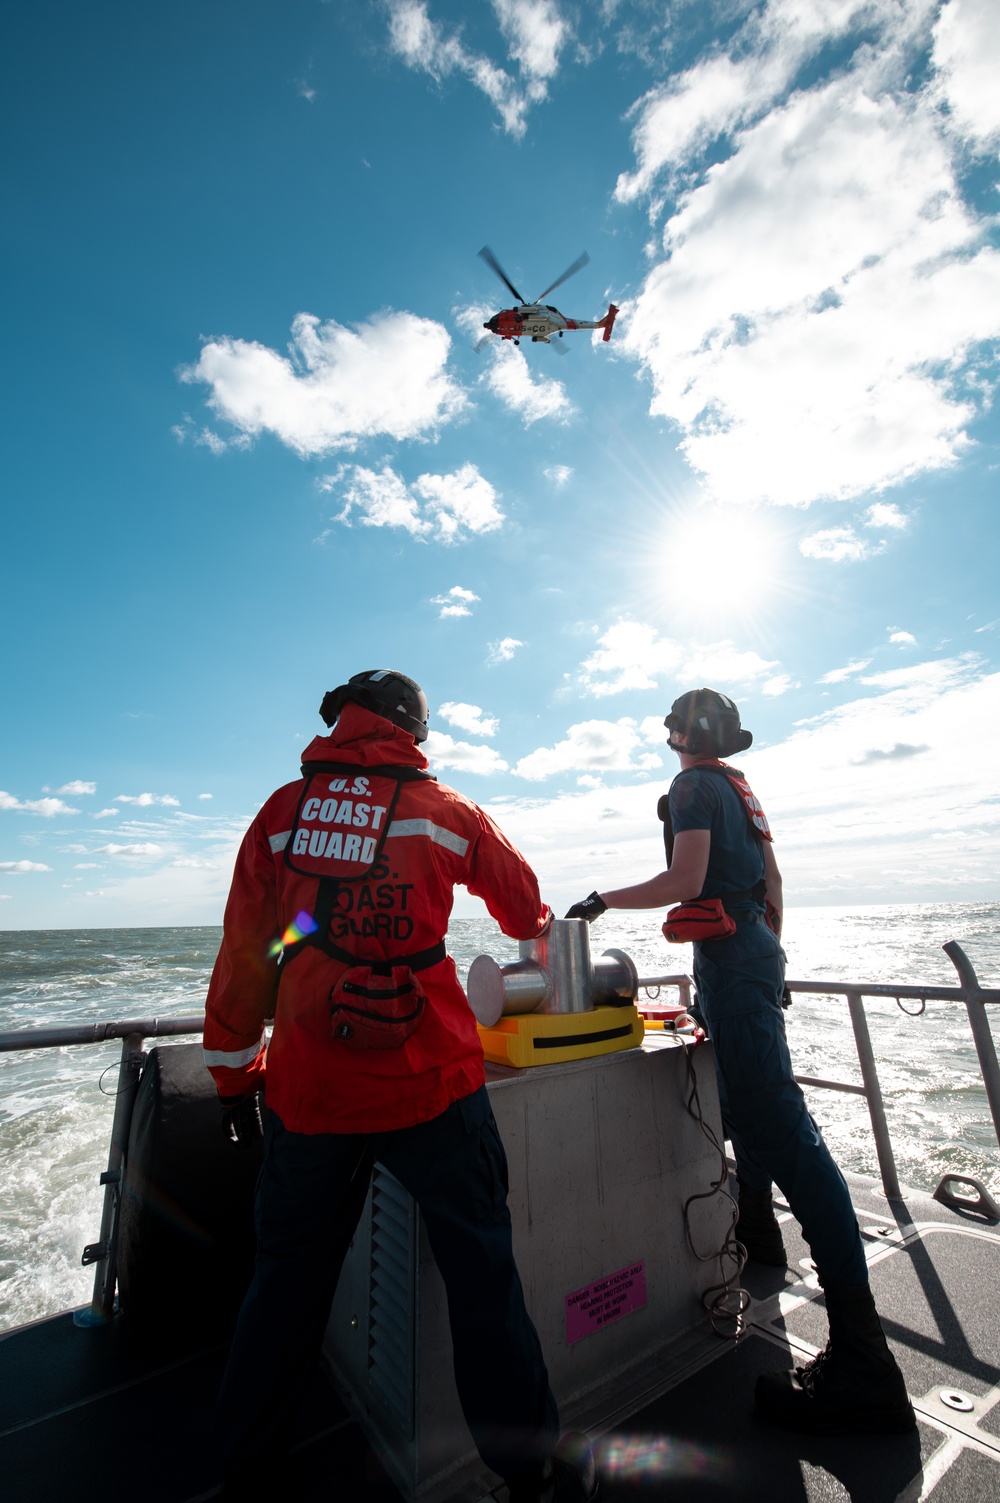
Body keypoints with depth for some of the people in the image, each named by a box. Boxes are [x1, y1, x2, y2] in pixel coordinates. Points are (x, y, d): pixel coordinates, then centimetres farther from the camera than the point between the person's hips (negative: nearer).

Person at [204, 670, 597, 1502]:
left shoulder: (284, 809, 4)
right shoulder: (442, 809, 0)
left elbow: (244, 949, 4)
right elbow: (526, 908, 13)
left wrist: (236, 1073, 14)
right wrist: (542, 928, 36)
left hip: (308, 1086, 3)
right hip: (425, 1081, -2)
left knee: (288, 1275, 21)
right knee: (481, 1264, 13)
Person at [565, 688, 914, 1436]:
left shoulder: (695, 786, -10)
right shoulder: (741, 788, 17)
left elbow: (684, 881, -20)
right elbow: (772, 879, 19)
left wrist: (604, 900, -10)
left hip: (729, 955, -10)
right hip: (755, 946, 10)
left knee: (778, 1126, -9)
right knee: (752, 1112, 22)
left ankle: (863, 1360, -3)